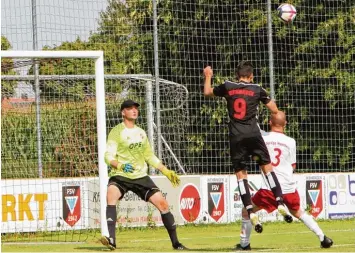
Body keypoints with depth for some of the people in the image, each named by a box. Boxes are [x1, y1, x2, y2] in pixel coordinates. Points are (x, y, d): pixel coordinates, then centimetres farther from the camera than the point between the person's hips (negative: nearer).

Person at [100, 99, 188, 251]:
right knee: (112, 194, -35)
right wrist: (120, 165, -33)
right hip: (120, 176, -5)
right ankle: (111, 240, -41)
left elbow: (149, 156, 24)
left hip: (141, 176, 5)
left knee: (162, 203, -3)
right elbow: (108, 156, -13)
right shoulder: (117, 132, -4)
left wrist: (167, 172, 18)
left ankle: (175, 242, 12)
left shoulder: (141, 132, 15)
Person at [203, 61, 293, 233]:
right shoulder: (257, 90, 5)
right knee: (267, 167, 9)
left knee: (240, 174, 2)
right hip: (253, 134, -1)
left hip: (236, 137, 1)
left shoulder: (228, 87, 6)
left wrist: (208, 77, 40)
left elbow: (207, 92, 23)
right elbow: (274, 110, 9)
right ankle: (280, 203, -4)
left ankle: (250, 212, -9)